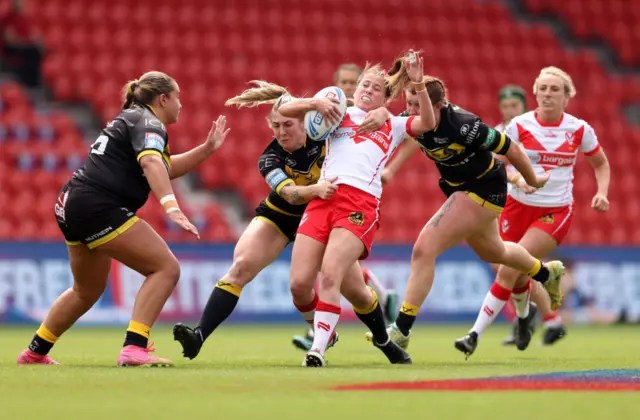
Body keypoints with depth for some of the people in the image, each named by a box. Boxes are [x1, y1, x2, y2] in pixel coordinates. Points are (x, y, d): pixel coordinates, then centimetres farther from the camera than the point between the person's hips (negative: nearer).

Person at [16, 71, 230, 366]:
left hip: (73, 206, 11)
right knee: (166, 268, -12)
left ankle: (34, 353, 37)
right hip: (98, 206, -10)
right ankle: (134, 348, -21)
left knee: (87, 291, 26)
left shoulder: (131, 120, 24)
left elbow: (166, 169, 33)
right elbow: (151, 162, -27)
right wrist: (171, 207, -40)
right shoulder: (148, 123, -6)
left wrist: (208, 148, 25)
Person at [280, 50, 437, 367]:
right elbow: (285, 110, 18)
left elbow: (428, 124, 7)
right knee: (299, 284, -9)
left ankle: (318, 350, -21)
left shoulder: (392, 126, 24)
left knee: (330, 275, -24)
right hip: (323, 198, 2)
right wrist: (316, 103, 1)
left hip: (361, 204, -2)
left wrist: (418, 85, -3)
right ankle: (320, 329, 20)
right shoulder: (339, 115, 24)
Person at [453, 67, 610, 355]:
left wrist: (602, 192, -4)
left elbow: (601, 164, 14)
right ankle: (523, 316, 45)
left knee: (510, 269, -19)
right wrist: (516, 178, -25)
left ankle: (476, 334, -16)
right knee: (517, 275, 9)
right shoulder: (519, 126, -5)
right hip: (518, 207, 2)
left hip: (556, 212, -2)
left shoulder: (580, 130, -2)